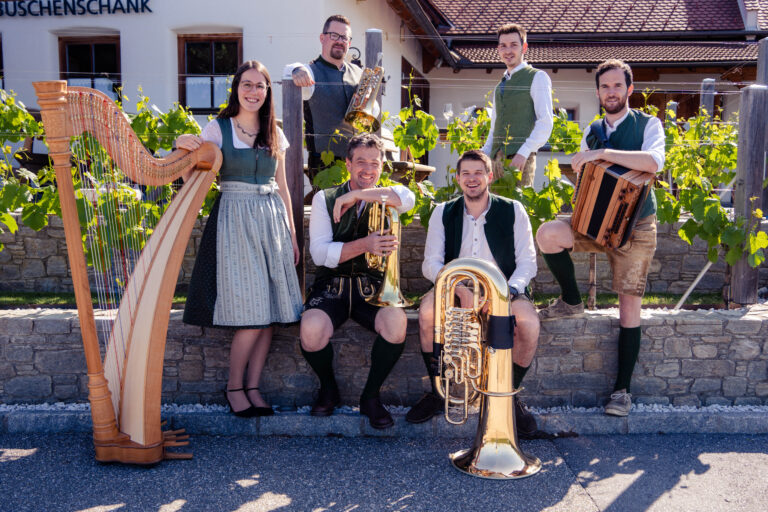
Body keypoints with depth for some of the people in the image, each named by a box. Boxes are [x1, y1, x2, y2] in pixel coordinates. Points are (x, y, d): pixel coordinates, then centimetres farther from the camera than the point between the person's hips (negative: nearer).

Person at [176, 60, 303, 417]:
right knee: (252, 312, -9)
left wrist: (292, 234, 12)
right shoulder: (218, 129, 2)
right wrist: (183, 147, -24)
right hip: (234, 220, -4)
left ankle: (253, 387, 12)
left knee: (271, 310, 0)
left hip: (272, 222, 4)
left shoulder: (275, 135, 13)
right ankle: (234, 386, 10)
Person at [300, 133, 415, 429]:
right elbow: (320, 253, -7)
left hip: (373, 286, 1)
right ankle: (328, 388, 4)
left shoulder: (386, 199, 9)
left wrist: (355, 195, -18)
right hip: (331, 285, 0)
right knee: (311, 331, -30)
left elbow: (408, 199, -18)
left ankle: (371, 396, -4)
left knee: (396, 324, -30)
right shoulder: (325, 199, 6)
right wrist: (365, 245, -23)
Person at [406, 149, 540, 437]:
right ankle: (438, 393, -10)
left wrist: (508, 291, -23)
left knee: (530, 324, -31)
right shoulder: (443, 213, 6)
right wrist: (459, 289, -23)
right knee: (428, 310, -31)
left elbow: (527, 261, -2)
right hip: (455, 290, 1)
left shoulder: (513, 211, 4)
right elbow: (431, 264, -2)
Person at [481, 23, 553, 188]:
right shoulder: (500, 86, 23)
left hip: (521, 158, -6)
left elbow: (545, 122, -8)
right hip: (497, 158, 6)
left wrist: (524, 153, -20)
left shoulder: (537, 77, 3)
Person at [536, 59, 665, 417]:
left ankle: (622, 390, 7)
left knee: (629, 306, -3)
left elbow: (653, 162, -23)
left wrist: (603, 153, -27)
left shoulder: (647, 125, -2)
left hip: (635, 228, -3)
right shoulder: (591, 132, 11)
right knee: (547, 234, -25)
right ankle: (570, 300, -1)